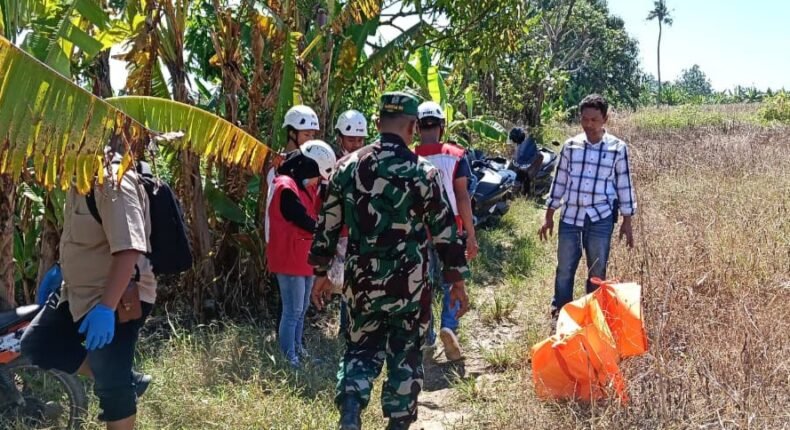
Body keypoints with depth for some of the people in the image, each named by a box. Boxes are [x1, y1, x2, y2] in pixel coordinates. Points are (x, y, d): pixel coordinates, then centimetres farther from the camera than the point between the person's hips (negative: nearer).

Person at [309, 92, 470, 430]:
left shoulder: (348, 167, 1)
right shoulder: (422, 172, -9)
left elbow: (327, 225, 5)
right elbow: (444, 231, -5)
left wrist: (321, 273, 16)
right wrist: (457, 281, 4)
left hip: (361, 282, 3)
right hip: (408, 284, -3)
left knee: (361, 349, 17)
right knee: (405, 356, 12)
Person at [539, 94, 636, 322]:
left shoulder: (618, 148, -2)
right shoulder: (570, 145, 3)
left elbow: (624, 185, 3)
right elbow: (559, 181, 9)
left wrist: (627, 221, 2)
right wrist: (549, 216, 9)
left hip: (601, 218, -2)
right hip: (570, 217, 2)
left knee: (597, 271, 7)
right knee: (564, 269, 7)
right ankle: (559, 313, 22)